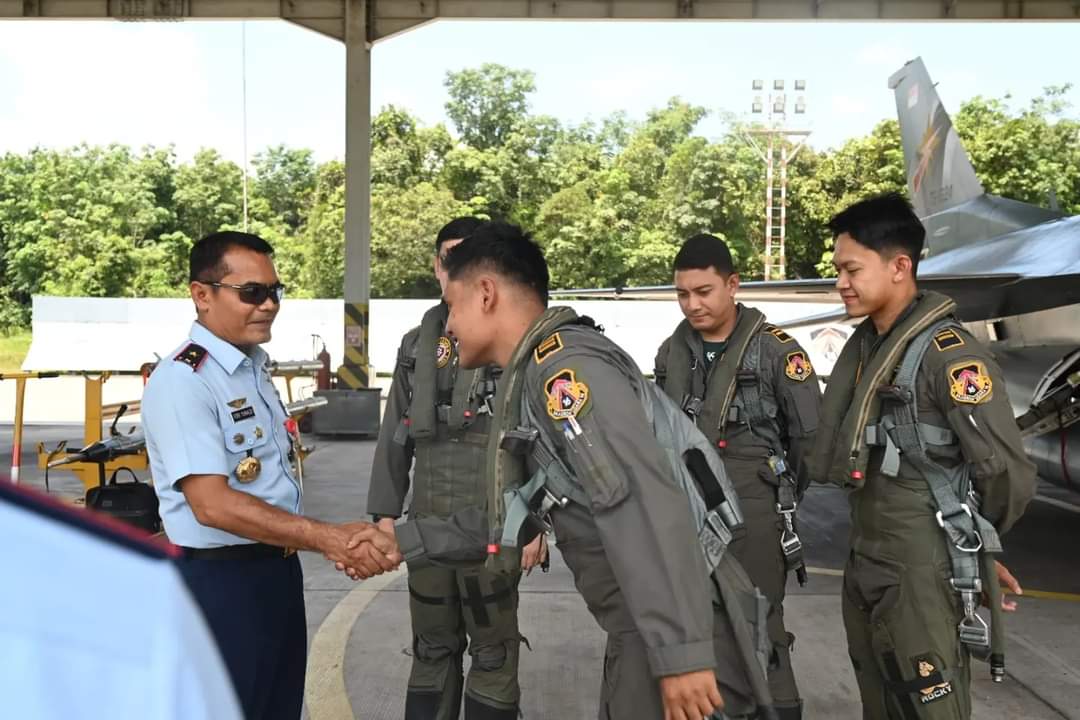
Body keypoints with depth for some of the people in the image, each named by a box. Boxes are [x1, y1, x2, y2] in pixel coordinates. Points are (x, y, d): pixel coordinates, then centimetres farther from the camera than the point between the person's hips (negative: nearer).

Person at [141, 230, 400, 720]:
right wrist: (328, 539, -28)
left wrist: (338, 541, 6)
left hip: (277, 568, 9)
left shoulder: (254, 367, 10)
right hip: (220, 579, -9)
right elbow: (213, 505, -26)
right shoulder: (182, 380, -19)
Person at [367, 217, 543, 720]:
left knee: (493, 654, 7)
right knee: (431, 651, 17)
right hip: (427, 525, 5)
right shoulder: (417, 344, 10)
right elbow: (394, 435, 13)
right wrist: (385, 510, 8)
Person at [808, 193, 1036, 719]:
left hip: (925, 578, -8)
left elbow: (1010, 473, -17)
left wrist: (968, 542, -2)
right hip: (864, 569, 8)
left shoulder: (949, 353, -17)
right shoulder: (863, 345, 8)